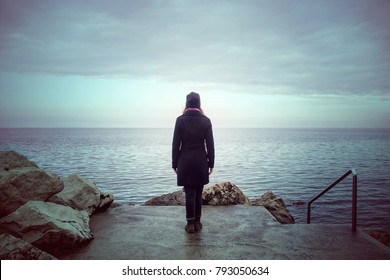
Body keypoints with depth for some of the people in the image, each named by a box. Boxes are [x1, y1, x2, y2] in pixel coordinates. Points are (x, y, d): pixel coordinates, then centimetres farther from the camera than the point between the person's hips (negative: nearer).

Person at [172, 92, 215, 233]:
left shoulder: (180, 120, -6)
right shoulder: (206, 120, -2)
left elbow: (176, 143, -5)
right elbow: (210, 144, -1)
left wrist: (175, 163, 2)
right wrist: (211, 163, 7)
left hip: (185, 162, -1)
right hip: (201, 162, 1)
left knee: (189, 194, 5)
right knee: (198, 193, 11)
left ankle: (190, 224, 10)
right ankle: (197, 222, 20)